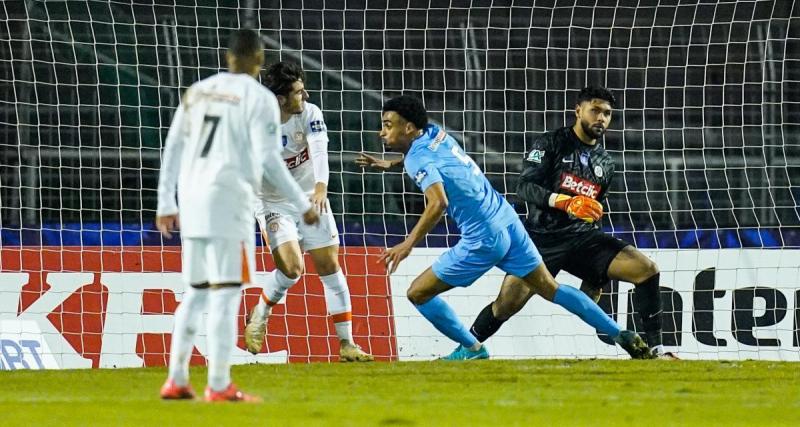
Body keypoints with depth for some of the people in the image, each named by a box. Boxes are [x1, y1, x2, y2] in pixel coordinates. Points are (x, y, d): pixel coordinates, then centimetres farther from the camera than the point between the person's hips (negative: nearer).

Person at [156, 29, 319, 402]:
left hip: (192, 202, 6)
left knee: (196, 293, 14)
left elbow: (173, 148, 13)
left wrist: (166, 204, 19)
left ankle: (176, 381, 11)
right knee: (226, 293, -6)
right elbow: (269, 160, -11)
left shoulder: (197, 91, 14)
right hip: (228, 201, -6)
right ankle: (219, 386, -10)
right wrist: (303, 205, -4)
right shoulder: (259, 98, -5)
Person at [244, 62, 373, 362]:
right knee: (291, 268, -20)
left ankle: (346, 343, 6)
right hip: (273, 203, -3)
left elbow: (319, 149, -28)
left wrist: (321, 186, -44)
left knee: (330, 266, -1)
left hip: (310, 199, 3)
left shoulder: (309, 113, -12)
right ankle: (260, 314, 10)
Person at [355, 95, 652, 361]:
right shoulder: (435, 134, 11)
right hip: (507, 222, 8)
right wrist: (389, 164, 32)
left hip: (483, 240, -8)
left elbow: (439, 202, -30)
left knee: (418, 293, 4)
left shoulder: (417, 158, -13)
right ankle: (623, 336, 11)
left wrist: (408, 245, -30)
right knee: (550, 289, 14)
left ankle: (472, 349, 13)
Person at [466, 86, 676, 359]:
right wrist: (565, 202, -28)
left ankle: (654, 347, -8)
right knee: (506, 305, -13)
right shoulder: (550, 144, -1)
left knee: (646, 270, -14)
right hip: (544, 238, -4)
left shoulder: (606, 163, 16)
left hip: (583, 237, 4)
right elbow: (524, 186, -12)